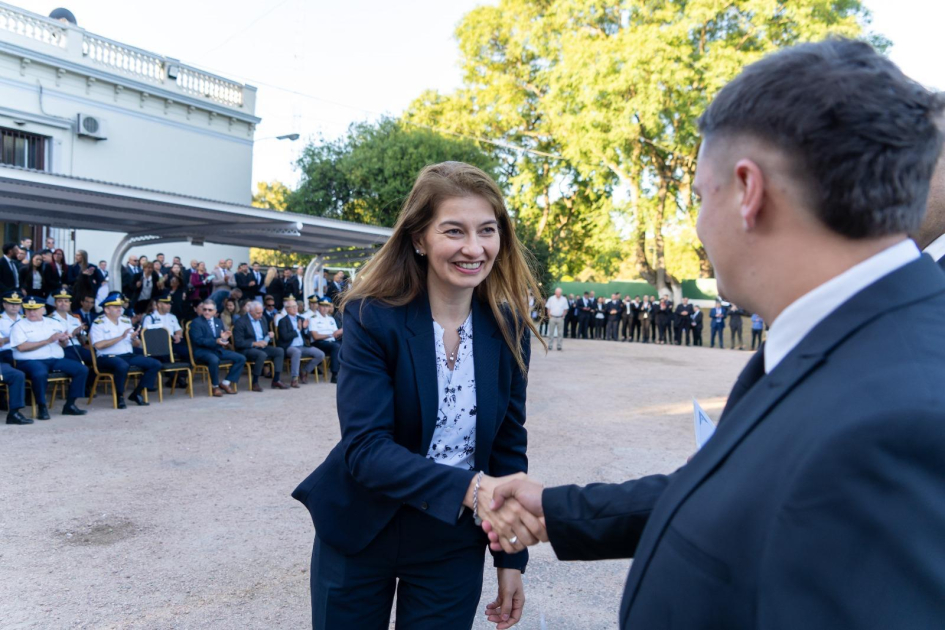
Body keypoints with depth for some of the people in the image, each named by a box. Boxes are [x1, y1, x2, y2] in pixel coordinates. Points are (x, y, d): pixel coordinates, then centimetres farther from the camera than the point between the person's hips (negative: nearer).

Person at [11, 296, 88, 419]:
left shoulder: (54, 323, 17)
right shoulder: (20, 326, 2)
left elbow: (63, 344, 18)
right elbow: (21, 347, -13)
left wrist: (63, 340, -8)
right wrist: (48, 341, -16)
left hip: (56, 360, 5)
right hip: (31, 361, -5)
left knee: (82, 369, -13)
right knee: (40, 374, -39)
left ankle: (70, 404, -7)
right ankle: (42, 407, -20)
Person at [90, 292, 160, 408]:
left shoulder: (126, 321, 17)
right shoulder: (98, 323, -2)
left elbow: (137, 345, 16)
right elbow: (98, 345, -18)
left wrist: (134, 339, -8)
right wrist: (120, 337, -18)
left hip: (128, 355, 7)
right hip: (107, 357, -7)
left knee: (156, 364, -10)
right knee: (123, 366, -40)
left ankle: (136, 393, 1)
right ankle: (119, 396, -17)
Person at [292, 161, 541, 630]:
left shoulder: (508, 327, -7)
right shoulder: (372, 317, -18)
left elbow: (508, 446, 0)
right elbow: (364, 446, -24)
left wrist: (511, 557, 1)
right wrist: (469, 488, -37)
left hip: (453, 544, 3)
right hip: (359, 534, -2)